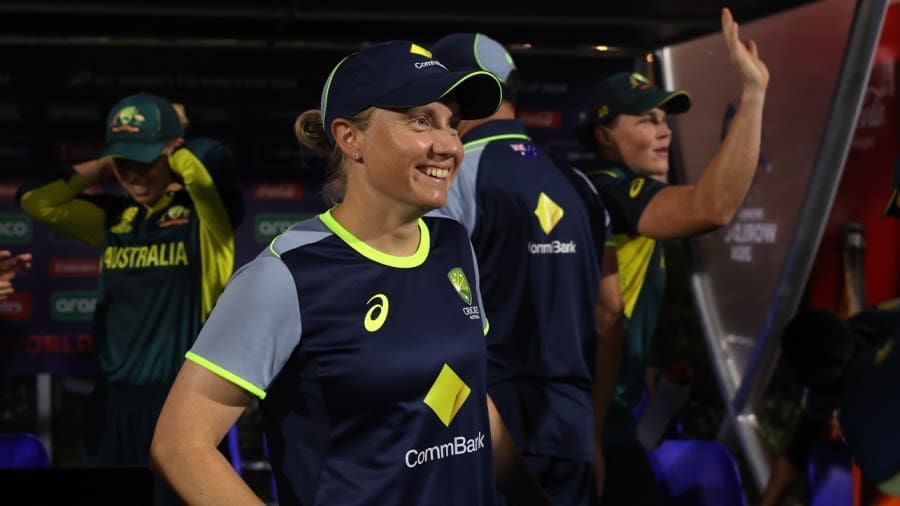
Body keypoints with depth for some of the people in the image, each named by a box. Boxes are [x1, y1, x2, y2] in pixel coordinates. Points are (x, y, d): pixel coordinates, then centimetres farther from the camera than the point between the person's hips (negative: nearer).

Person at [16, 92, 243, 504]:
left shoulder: (204, 209, -4)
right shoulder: (113, 215, 12)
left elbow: (214, 157, -25)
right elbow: (34, 199, 10)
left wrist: (173, 154, -4)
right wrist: (106, 167, 7)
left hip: (182, 404, -6)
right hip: (112, 403, 6)